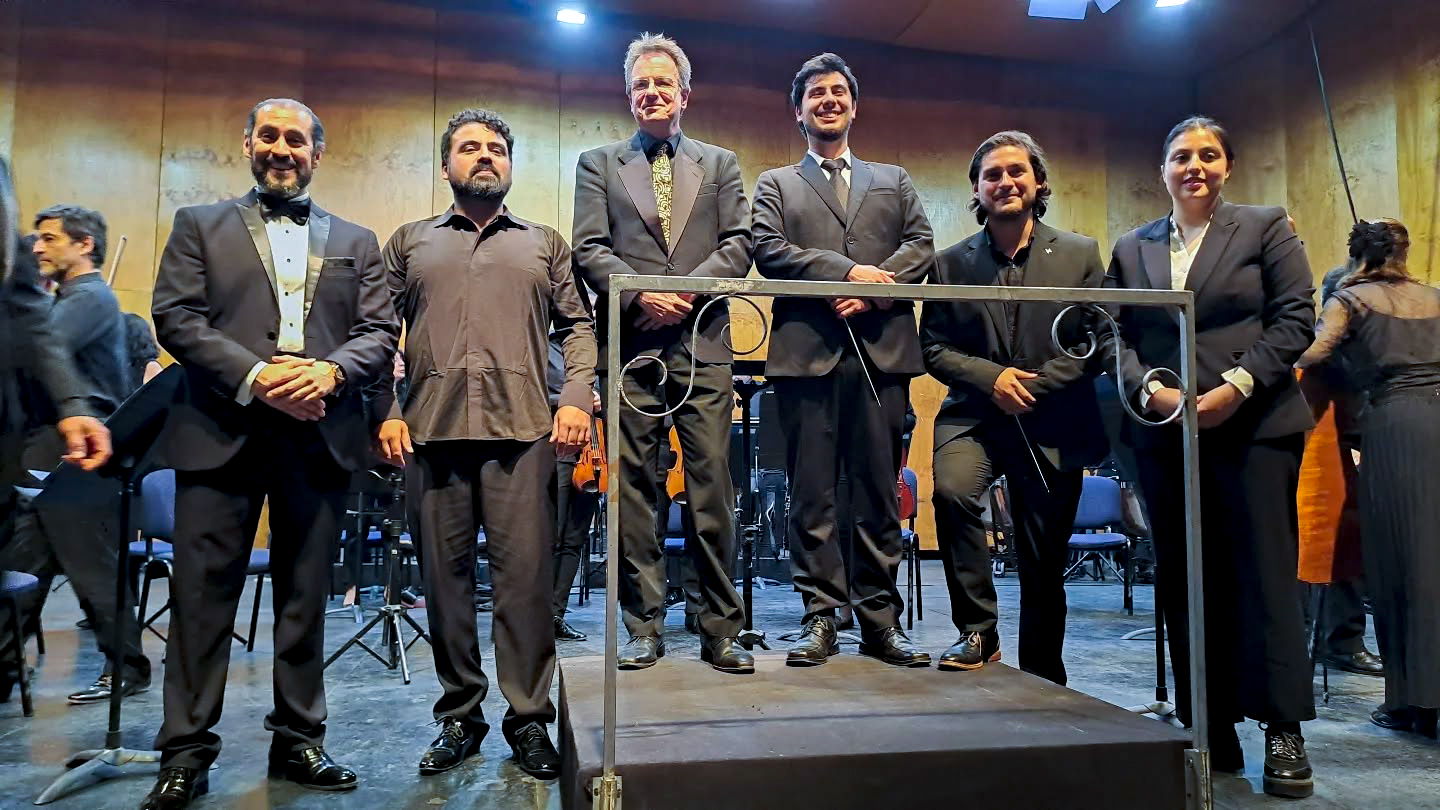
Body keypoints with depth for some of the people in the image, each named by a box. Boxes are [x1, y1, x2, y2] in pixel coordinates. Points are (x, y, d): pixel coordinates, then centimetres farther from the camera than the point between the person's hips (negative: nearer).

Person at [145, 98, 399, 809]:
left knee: (305, 597, 7)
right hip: (221, 432, -1)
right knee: (203, 594, 0)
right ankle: (187, 751, 11)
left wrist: (330, 370, -13)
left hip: (320, 436, 2)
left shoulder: (355, 242, 18)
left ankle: (299, 740, 19)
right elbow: (175, 316, 0)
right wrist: (254, 376, -14)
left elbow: (380, 334, 8)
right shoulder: (200, 225, 14)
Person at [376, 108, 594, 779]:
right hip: (433, 428, 2)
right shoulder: (409, 243, 19)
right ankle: (459, 715, 18)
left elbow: (577, 326, 12)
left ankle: (528, 719, 7)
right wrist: (386, 412, 0)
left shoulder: (544, 244, 18)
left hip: (522, 429, -1)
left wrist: (576, 399, -2)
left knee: (525, 573, -5)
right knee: (445, 573, 5)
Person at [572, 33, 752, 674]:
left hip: (703, 346, 0)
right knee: (632, 488, 1)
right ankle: (644, 627, 12)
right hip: (631, 346, 0)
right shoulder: (599, 164, 16)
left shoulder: (720, 164, 18)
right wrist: (640, 296, -11)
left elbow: (739, 245, 6)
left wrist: (686, 291, -9)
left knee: (713, 488, -1)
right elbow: (590, 249, 4)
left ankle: (721, 630, 8)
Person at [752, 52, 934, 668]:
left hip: (882, 348, 1)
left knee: (879, 491, 1)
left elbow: (921, 246, 9)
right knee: (812, 492, -1)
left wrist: (872, 290, -9)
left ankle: (880, 619, 8)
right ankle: (821, 617, 6)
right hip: (808, 351, -1)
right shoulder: (776, 184, 18)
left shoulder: (893, 181, 24)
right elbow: (768, 251, 0)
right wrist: (847, 271, -12)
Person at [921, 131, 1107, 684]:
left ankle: (1042, 680, 28)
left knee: (1044, 565, 7)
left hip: (1054, 425, 0)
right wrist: (991, 377, -14)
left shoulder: (1081, 255, 4)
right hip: (974, 416, 0)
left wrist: (1033, 385, -13)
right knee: (951, 491, -31)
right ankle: (977, 633, -12)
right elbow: (934, 348, 2)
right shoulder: (951, 263, 6)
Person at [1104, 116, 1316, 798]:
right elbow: (1118, 338, 8)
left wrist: (1235, 387, -13)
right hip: (1164, 434, 3)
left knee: (1264, 573, -3)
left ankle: (1283, 730, 6)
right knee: (1184, 581, 4)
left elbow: (1295, 319, -2)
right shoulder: (1131, 249, 14)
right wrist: (1149, 390, -11)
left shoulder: (1266, 228, 7)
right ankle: (1210, 729, 13)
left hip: (1253, 426, -3)